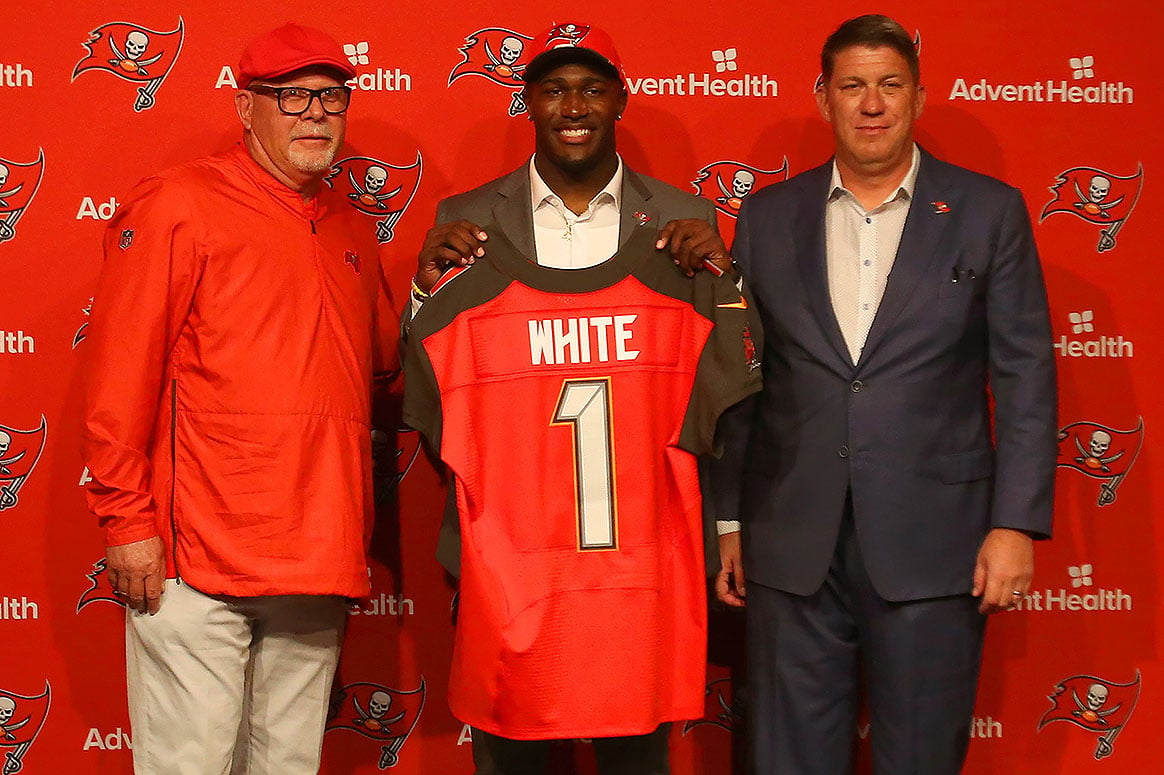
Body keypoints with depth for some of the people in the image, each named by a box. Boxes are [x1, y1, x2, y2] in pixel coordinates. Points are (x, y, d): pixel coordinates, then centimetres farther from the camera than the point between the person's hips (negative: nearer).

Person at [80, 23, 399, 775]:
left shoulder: (352, 231, 15)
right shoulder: (179, 205, -5)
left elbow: (384, 361, 25)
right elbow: (121, 376, -8)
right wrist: (127, 520, -10)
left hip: (320, 563, 6)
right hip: (200, 562, -6)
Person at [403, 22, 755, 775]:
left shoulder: (682, 222, 5)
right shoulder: (467, 225, 3)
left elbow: (728, 395, 4)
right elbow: (430, 408, 3)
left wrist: (721, 276, -9)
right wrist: (430, 287, -11)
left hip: (644, 563, 1)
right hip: (505, 564, 0)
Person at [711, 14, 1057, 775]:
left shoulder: (988, 212, 1)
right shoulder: (768, 217, 7)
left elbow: (1024, 376, -1)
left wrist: (1016, 523, -7)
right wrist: (726, 518, 7)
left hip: (931, 545, -2)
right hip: (792, 547, 2)